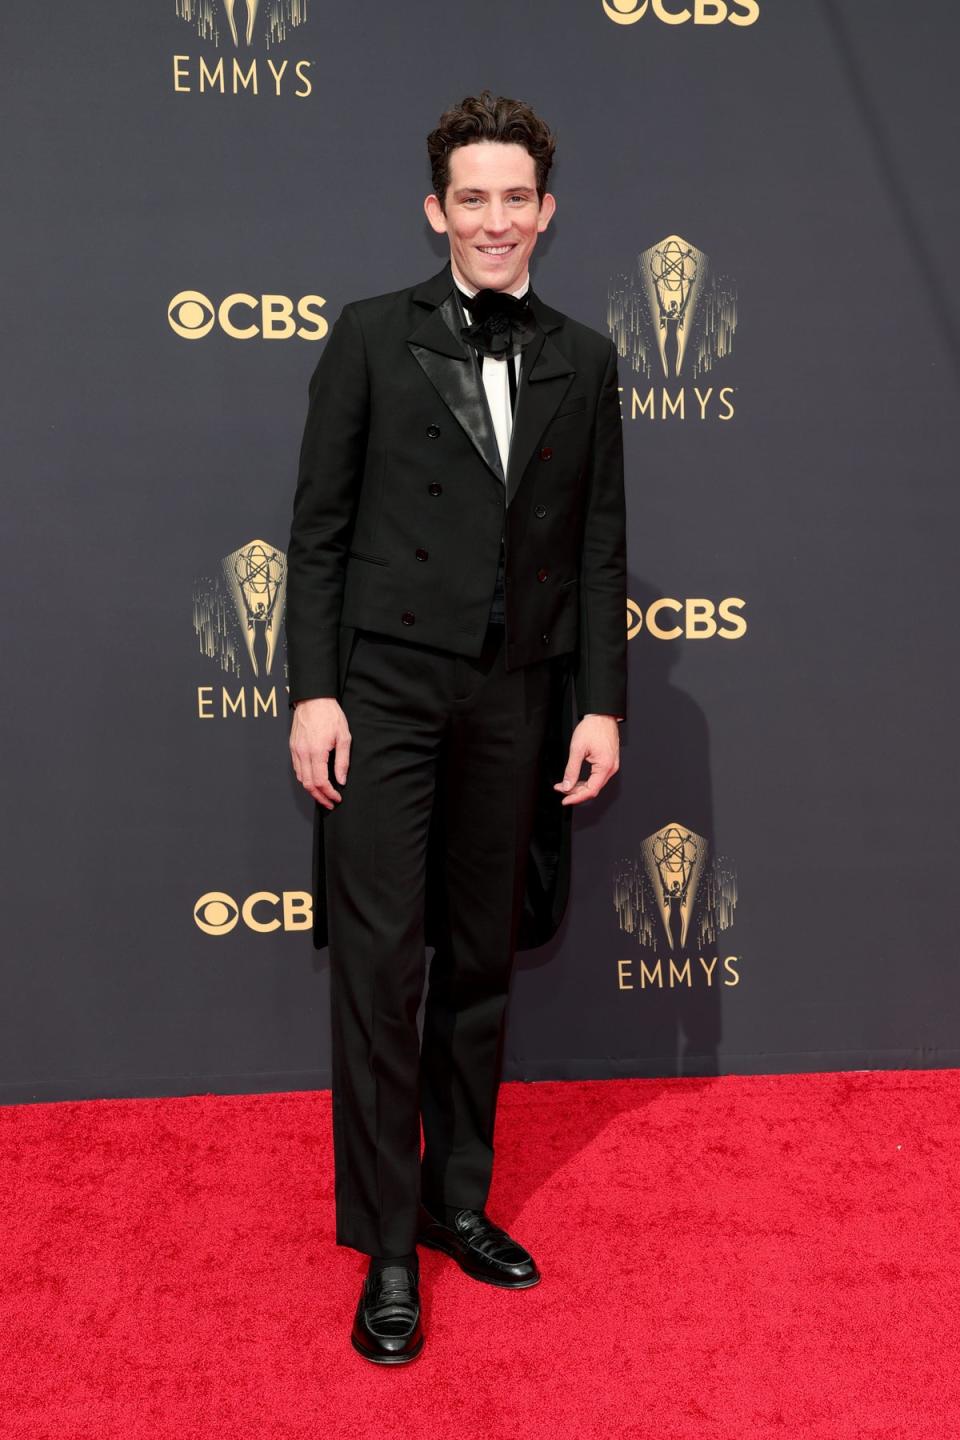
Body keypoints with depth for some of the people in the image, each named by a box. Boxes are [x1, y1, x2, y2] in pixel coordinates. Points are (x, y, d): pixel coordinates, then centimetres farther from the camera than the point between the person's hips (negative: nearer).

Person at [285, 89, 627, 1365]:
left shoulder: (582, 361, 10)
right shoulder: (372, 338, 2)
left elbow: (599, 544, 8)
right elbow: (320, 526, -1)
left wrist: (602, 704, 2)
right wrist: (314, 690, -8)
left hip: (516, 698, 3)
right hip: (386, 687, -3)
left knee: (482, 961, 12)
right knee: (379, 961, -2)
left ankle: (458, 1199, 29)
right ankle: (386, 1247, 13)